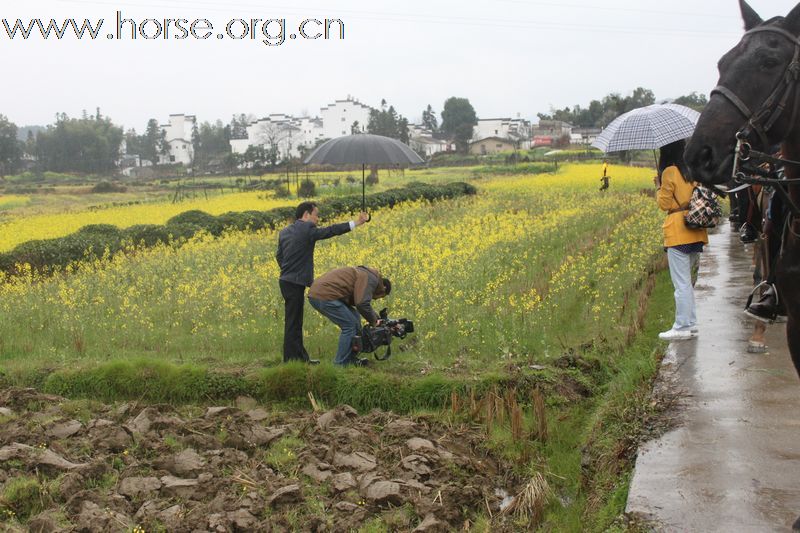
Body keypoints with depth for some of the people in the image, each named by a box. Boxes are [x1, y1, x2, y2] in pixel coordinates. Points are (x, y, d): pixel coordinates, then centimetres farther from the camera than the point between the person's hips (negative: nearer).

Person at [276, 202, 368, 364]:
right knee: (292, 322, -4)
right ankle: (290, 361, 1)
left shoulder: (284, 232, 11)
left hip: (286, 280, 9)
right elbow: (330, 231, -15)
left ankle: (301, 357, 22)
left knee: (295, 321, 15)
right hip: (295, 283, -9)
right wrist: (355, 223, -11)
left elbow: (279, 256, 16)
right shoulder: (307, 229, -14)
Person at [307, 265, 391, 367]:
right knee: (350, 325, -4)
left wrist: (377, 318, 25)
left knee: (353, 319, 17)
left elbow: (363, 301, 36)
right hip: (325, 296, -11)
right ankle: (341, 364, 1)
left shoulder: (364, 273, 26)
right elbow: (362, 304, -18)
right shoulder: (370, 279, -6)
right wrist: (373, 321, -2)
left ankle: (351, 359, 22)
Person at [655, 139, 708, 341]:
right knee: (686, 281, 16)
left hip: (678, 232, -7)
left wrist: (659, 187, 7)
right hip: (696, 232, 7)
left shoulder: (669, 172, -11)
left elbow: (665, 204, -9)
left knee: (681, 283, -3)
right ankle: (691, 324, 18)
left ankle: (683, 327, 0)